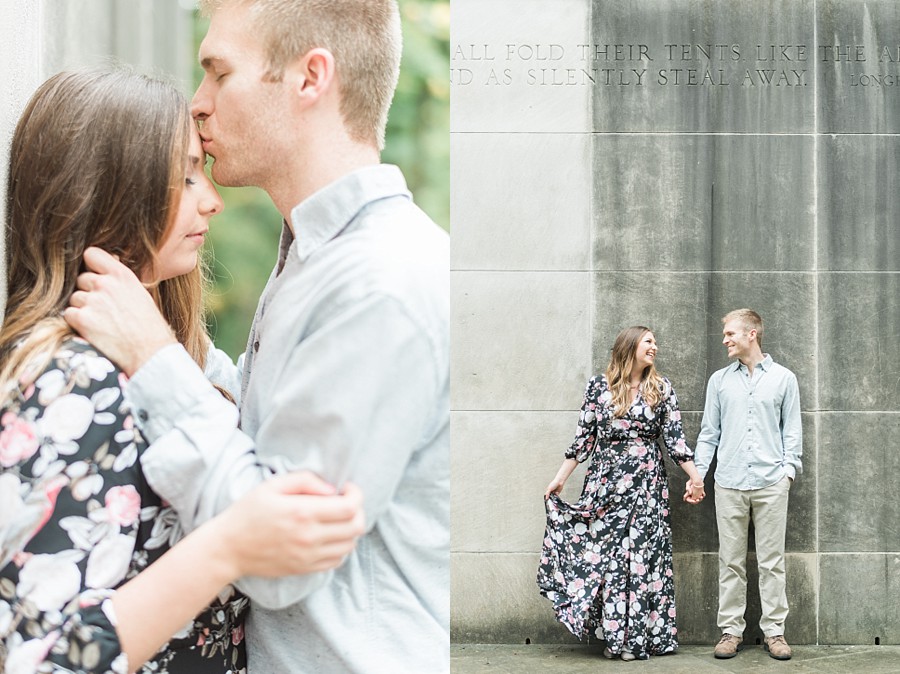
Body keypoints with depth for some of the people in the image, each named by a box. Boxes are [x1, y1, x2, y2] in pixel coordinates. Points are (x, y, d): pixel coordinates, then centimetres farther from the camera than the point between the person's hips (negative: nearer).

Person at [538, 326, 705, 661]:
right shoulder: (599, 386, 4)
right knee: (607, 555, -1)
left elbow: (675, 438, 4)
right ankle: (614, 634, 8)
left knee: (643, 555, -1)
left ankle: (636, 637, 7)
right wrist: (559, 479, 5)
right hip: (606, 483, 0)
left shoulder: (661, 388, 6)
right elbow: (584, 437, 6)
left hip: (647, 484, 0)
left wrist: (695, 478, -1)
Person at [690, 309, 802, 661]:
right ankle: (731, 629, 11)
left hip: (771, 484, -1)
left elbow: (792, 431, 8)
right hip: (729, 483, 1)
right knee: (731, 562, 4)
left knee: (771, 561, 2)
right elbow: (709, 432, 11)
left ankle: (774, 630, 10)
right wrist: (697, 474, 4)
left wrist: (789, 468, -4)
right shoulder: (719, 380, 11)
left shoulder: (783, 378, 7)